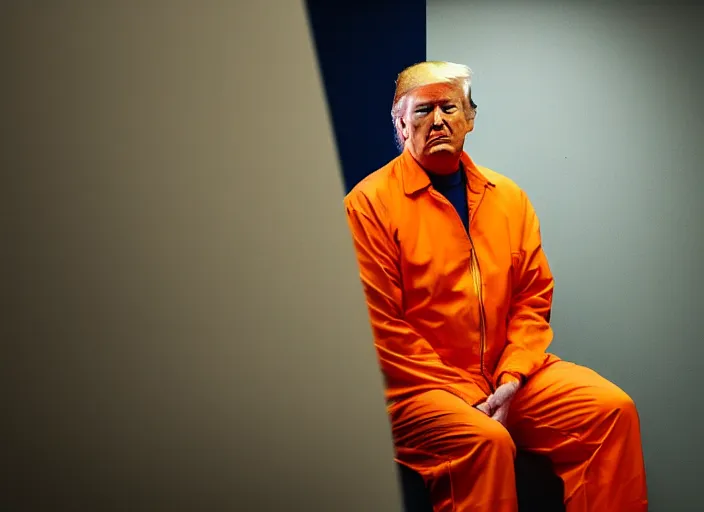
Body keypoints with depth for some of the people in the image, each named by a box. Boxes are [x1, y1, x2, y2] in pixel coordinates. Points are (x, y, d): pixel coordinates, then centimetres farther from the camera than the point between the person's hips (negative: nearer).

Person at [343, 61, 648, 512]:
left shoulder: (509, 197, 12)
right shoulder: (370, 203, -6)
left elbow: (534, 298, 10)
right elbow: (381, 326, -10)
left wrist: (510, 381, -6)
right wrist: (465, 398, -13)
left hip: (508, 375, 5)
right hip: (420, 386, -5)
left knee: (612, 408, -13)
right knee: (486, 440, -31)